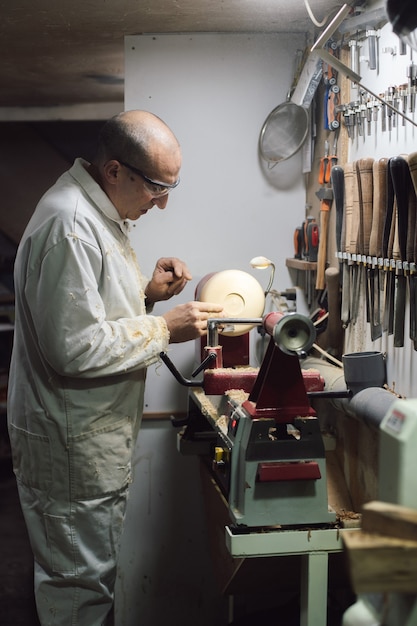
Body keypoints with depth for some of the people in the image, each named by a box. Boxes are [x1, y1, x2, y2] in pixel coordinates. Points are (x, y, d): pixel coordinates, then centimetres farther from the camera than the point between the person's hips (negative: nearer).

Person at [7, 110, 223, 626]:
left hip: (91, 437, 10)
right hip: (72, 446, -10)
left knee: (87, 572, 22)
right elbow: (75, 347, -27)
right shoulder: (70, 226, -24)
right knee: (79, 583, 5)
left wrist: (147, 292, 4)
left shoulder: (97, 211, 10)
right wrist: (165, 329, -19)